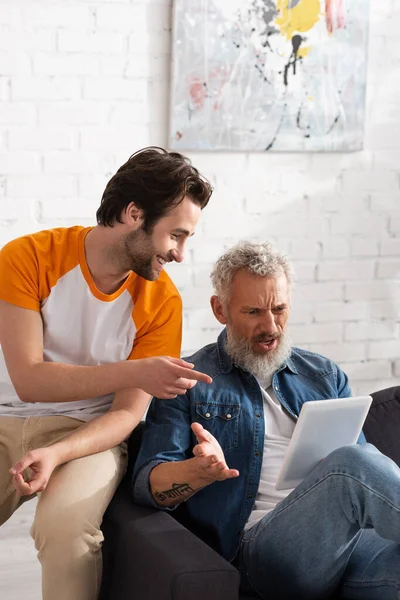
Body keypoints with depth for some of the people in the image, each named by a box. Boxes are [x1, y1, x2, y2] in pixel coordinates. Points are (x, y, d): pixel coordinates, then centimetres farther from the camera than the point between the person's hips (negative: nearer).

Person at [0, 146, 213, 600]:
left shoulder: (162, 301, -6)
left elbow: (128, 412, -6)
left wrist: (56, 453, -25)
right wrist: (135, 372, -27)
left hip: (88, 433, 0)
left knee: (65, 526, -30)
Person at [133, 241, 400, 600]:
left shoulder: (326, 376, 26)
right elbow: (147, 484, 4)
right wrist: (201, 471, -18)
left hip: (346, 531, 3)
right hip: (259, 540, -2)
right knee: (352, 463, -32)